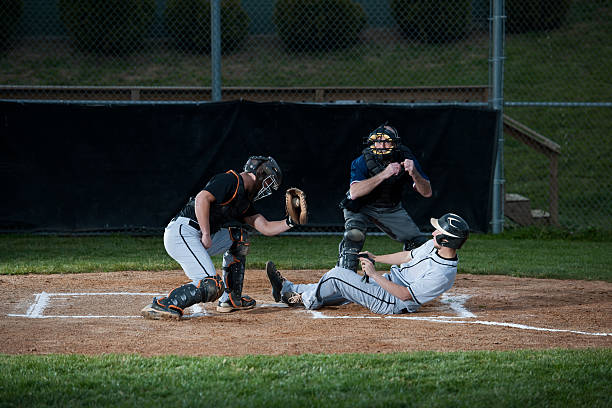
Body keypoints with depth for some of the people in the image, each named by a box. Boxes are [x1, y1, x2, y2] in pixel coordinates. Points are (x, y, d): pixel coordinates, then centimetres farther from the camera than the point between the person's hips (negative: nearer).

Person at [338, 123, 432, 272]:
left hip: (391, 209, 4)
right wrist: (383, 175, -51)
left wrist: (414, 173, -42)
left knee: (418, 242, -1)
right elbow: (354, 192, -43)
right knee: (354, 235, -31)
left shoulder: (406, 159, -20)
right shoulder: (362, 162, -28)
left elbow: (427, 193, -22)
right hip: (361, 208, -3)